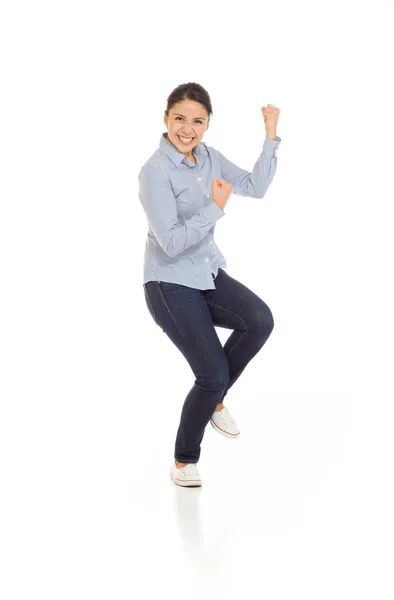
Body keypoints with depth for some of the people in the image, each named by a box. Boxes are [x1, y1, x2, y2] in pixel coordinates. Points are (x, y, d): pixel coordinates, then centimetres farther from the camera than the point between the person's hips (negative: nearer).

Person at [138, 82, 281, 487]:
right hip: (170, 284, -7)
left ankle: (214, 399, 6)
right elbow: (171, 242, -22)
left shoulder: (208, 157, 4)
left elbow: (255, 187, 7)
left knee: (260, 321, -21)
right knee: (214, 375, -10)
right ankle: (184, 460, 15)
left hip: (209, 273, 7)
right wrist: (216, 207, -22)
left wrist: (271, 136, 2)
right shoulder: (155, 172, -18)